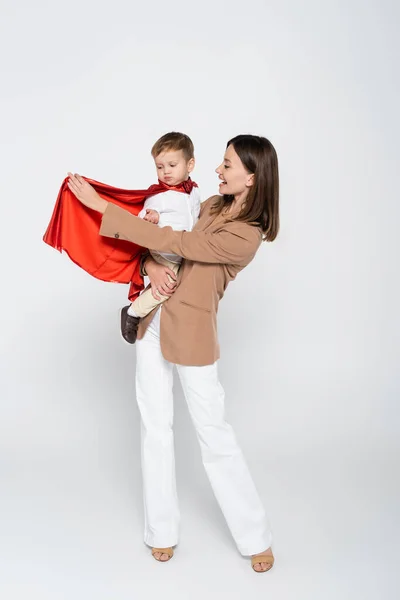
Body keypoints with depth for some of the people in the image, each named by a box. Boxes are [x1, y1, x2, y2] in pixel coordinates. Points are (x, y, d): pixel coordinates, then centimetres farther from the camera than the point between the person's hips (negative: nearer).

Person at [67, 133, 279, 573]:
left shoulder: (247, 236, -19)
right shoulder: (211, 206, 6)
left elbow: (171, 242, -22)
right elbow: (160, 236, 13)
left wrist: (100, 205, -19)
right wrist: (152, 266, -12)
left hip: (192, 333, -7)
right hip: (154, 321, 7)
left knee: (214, 432, 2)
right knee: (155, 428, 11)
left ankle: (256, 537, 22)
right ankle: (162, 532, 26)